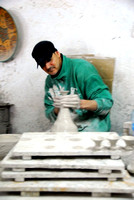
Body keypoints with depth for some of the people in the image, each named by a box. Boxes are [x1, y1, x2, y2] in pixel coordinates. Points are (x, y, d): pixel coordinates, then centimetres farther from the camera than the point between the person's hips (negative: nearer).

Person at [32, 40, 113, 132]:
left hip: (92, 127, -5)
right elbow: (49, 114, 8)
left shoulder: (82, 68, -12)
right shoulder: (50, 81, 9)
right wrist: (57, 109, -16)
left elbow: (107, 102, -17)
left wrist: (81, 103, -34)